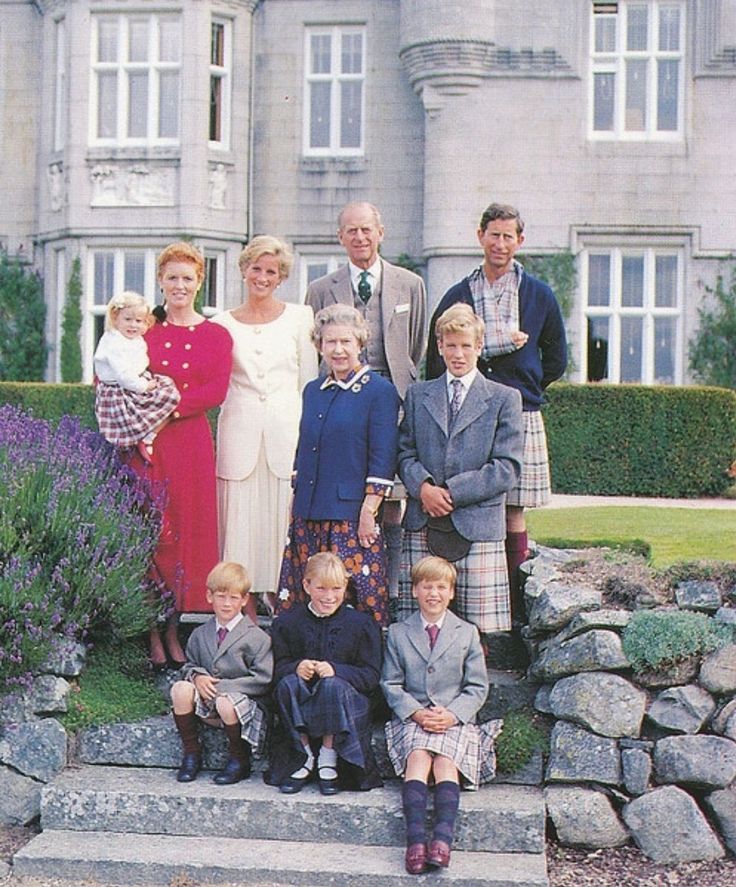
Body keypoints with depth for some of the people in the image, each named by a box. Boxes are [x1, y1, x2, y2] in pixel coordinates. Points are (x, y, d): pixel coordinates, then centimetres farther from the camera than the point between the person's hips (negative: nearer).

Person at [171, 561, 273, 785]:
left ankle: (239, 762, -10)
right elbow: (190, 664, 20)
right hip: (207, 699, 5)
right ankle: (191, 754, -5)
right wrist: (197, 676, -7)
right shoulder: (199, 635, 11)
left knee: (226, 703, -37)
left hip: (242, 698, -5)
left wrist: (222, 686, -17)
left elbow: (263, 680, -12)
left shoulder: (257, 638, -6)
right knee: (180, 689, -23)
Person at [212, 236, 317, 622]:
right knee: (241, 516, 0)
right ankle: (246, 610, 7)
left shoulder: (299, 318, 8)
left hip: (287, 431, 0)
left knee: (283, 516, 0)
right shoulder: (223, 324, 9)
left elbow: (309, 381, 7)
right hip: (240, 430, 1)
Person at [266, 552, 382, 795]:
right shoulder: (287, 622, 5)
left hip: (345, 701, -2)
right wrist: (296, 667, -20)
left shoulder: (361, 624, -1)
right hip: (301, 703, 2)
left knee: (333, 686, -34)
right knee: (288, 683, -29)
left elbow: (371, 676, -5)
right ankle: (304, 757, -13)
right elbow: (278, 668, 3)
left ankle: (329, 760, -16)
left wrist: (335, 670, -22)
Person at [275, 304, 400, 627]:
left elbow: (382, 459, -8)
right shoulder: (313, 391, 15)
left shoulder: (379, 391, -4)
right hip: (307, 514, 6)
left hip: (351, 515, -6)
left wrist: (369, 512, -13)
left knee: (360, 594, -6)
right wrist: (295, 501, 14)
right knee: (304, 603, 7)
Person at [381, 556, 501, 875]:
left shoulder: (467, 633, 12)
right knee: (418, 756, -30)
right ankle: (415, 838, -45)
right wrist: (416, 712, -11)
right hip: (412, 717, 0)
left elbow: (478, 687, 7)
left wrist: (453, 714, -11)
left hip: (455, 719, 0)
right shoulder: (398, 633, 13)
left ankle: (443, 837, -46)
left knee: (446, 760, -29)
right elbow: (391, 684, 7)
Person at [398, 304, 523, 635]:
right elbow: (405, 453, 11)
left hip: (478, 527, -2)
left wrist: (452, 492, -9)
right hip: (422, 528, 2)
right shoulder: (418, 395, 17)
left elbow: (507, 468, 0)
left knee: (480, 627, -5)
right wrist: (423, 486, -10)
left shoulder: (504, 399, 8)